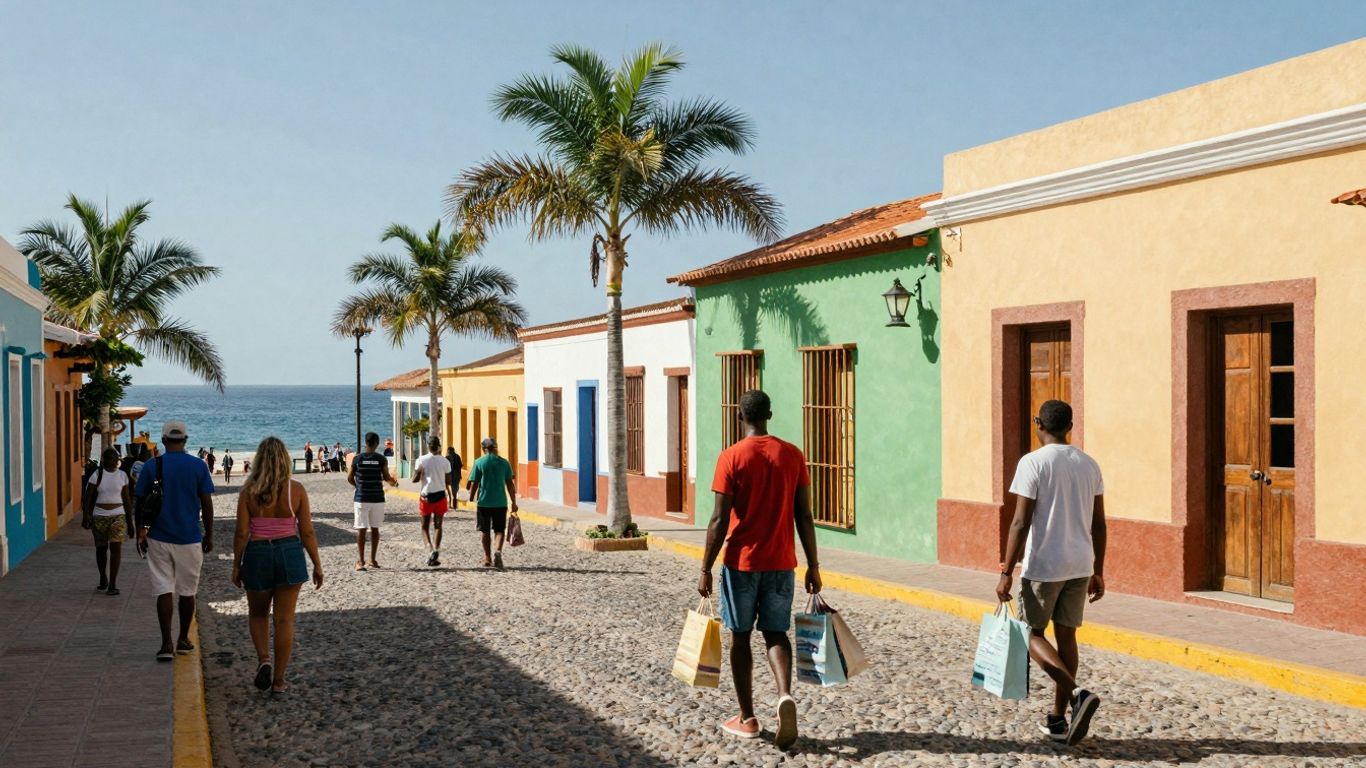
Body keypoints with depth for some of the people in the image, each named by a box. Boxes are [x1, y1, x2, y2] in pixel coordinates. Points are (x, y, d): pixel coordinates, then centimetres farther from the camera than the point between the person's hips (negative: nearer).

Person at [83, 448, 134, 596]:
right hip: (99, 516, 0)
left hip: (118, 516, 0)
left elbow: (127, 499, 9)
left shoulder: (122, 475, 4)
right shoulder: (96, 475, -2)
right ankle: (103, 579, 32)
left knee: (116, 546, -14)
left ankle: (112, 584, -13)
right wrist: (85, 516, -19)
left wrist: (130, 520, 9)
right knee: (101, 548, 11)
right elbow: (87, 498, -7)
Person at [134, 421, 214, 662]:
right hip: (190, 540, 0)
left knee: (164, 590, 1)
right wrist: (209, 535, 9)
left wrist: (140, 533, 11)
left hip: (159, 539, 0)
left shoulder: (151, 466, -3)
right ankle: (183, 640, 22)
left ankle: (166, 644, -7)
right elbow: (207, 504, -1)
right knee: (187, 592, 13)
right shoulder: (198, 467, -4)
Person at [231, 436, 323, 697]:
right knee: (284, 619, 6)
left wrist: (237, 565, 7)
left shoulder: (249, 491, -6)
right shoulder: (296, 489, -6)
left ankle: (264, 659, -1)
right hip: (290, 554, 0)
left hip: (258, 554, 0)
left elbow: (242, 533, -6)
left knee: (257, 613, 21)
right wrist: (317, 565, 5)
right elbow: (307, 532, -4)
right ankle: (278, 681, 9)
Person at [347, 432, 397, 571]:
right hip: (377, 498, 0)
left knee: (361, 529, 0)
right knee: (374, 528, 11)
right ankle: (373, 560, 16)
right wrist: (394, 482, 15)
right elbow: (386, 478, -7)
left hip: (361, 498, 0)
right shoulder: (381, 459, -4)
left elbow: (349, 478, 3)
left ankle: (360, 560, -6)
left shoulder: (358, 458, -1)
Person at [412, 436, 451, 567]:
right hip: (440, 495, 1)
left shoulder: (421, 460, -7)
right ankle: (436, 549, 0)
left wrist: (415, 469, 11)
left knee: (425, 526, 8)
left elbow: (415, 479, -7)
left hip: (426, 496, -1)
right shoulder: (444, 461, -2)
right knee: (438, 525, 10)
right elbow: (448, 482, 1)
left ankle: (429, 547, -14)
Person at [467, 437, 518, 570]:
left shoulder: (479, 463, -3)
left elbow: (474, 484, -4)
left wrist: (471, 500, 5)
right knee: (499, 530, 7)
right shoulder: (504, 463, 2)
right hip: (500, 503, 1)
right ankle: (498, 551, -19)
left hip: (483, 502, -1)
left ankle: (487, 559, 16)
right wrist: (513, 502, 7)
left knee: (485, 531, 11)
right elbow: (510, 484, 2)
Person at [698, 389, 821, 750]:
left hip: (741, 562, -3)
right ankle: (785, 695, -14)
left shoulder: (731, 457, -9)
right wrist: (813, 566, 8)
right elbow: (804, 517, 1)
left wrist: (705, 569, -4)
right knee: (776, 633, 12)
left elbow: (719, 521, -11)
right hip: (781, 563, 3)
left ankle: (747, 718, 16)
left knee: (741, 636, 11)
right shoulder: (793, 455, 0)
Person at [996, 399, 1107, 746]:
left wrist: (1006, 573, -11)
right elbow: (1098, 524, 10)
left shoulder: (1033, 463, -12)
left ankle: (1078, 694, -12)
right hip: (1080, 567, 6)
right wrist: (1097, 572, 18)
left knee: (1032, 633, 8)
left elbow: (1020, 523, -16)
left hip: (1043, 565, -6)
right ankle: (1058, 719, 18)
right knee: (1066, 635, 13)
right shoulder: (1089, 465, 7)